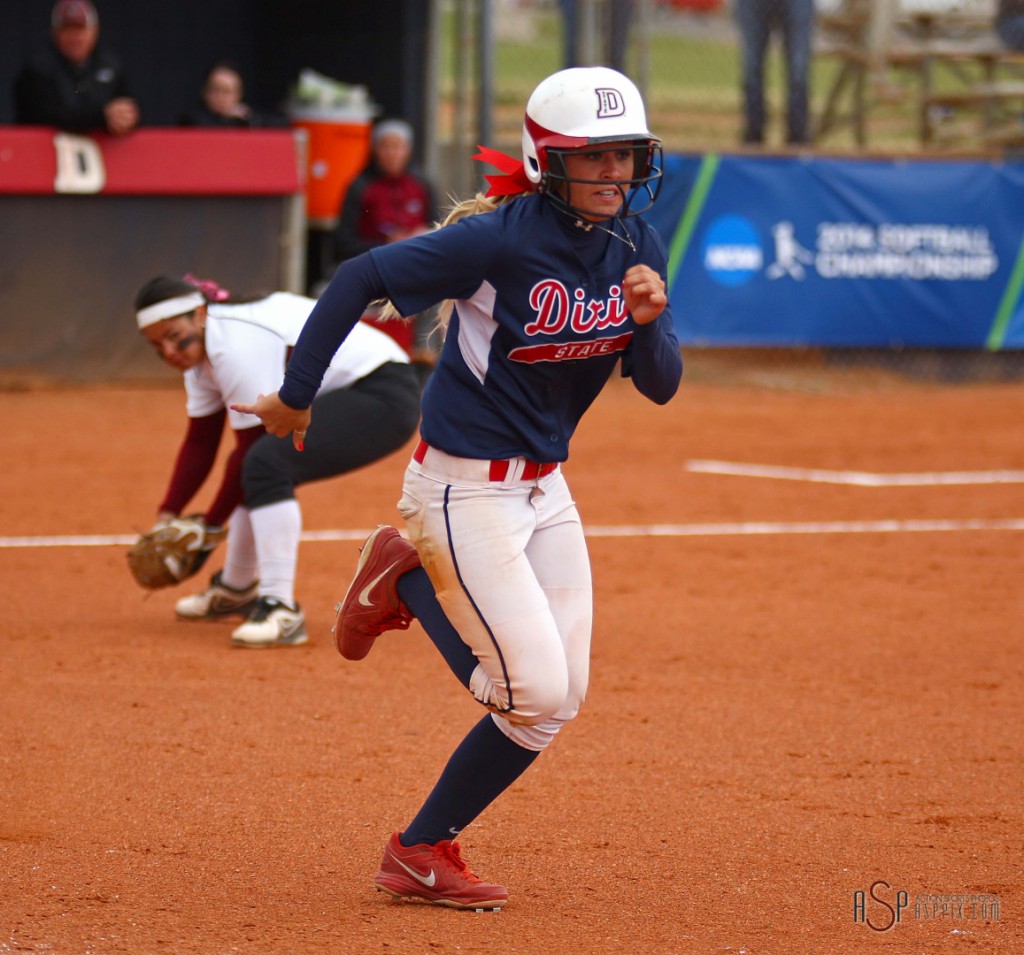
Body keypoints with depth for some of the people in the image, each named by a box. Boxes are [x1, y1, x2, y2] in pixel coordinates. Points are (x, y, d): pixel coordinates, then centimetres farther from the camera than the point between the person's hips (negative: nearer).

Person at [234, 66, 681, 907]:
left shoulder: (635, 246, -1)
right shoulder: (501, 239, -21)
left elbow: (661, 386, 1)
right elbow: (359, 279, -17)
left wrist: (650, 320, -20)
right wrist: (296, 395, -12)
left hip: (545, 487, 7)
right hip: (463, 486, -7)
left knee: (557, 699, 7)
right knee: (536, 692, -11)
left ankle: (409, 586, 23)